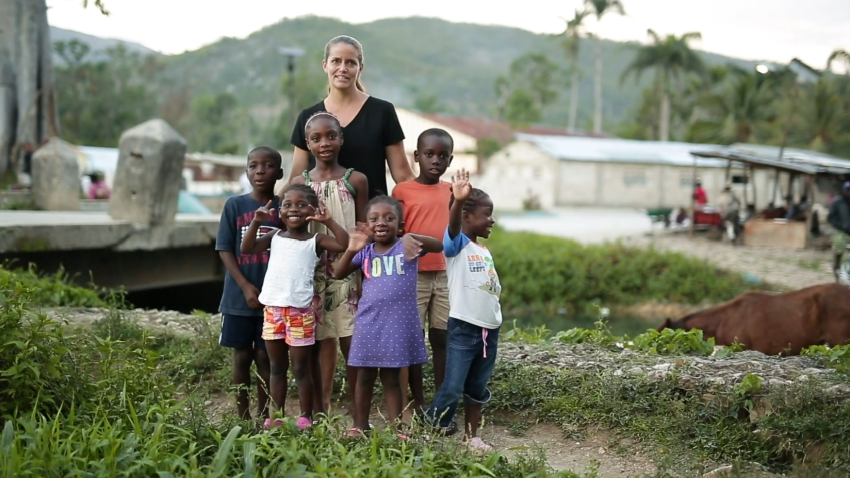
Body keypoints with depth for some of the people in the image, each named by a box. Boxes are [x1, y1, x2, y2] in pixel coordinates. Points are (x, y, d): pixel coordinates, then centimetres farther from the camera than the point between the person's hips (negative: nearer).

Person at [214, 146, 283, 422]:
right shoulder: (235, 206, -2)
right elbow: (225, 249, -3)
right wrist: (246, 286, -12)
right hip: (239, 296, 0)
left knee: (265, 356, 7)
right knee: (242, 356, 8)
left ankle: (263, 416, 16)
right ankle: (242, 417, 18)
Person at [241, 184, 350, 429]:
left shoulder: (315, 240, -1)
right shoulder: (275, 237, 9)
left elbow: (344, 244, -14)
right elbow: (246, 249, 3)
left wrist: (328, 220, -16)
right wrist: (256, 222, -5)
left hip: (300, 310, -4)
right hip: (272, 308, 4)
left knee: (300, 368, 4)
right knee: (276, 367, 13)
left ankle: (306, 417, 13)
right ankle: (276, 416, 21)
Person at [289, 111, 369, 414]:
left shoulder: (355, 180, 1)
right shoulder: (300, 183, 5)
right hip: (313, 270, 1)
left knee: (350, 341, 0)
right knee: (323, 341, 4)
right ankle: (322, 409, 11)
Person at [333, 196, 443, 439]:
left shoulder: (406, 247, -4)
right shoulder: (365, 252, 4)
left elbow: (439, 245, -19)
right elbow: (339, 274, -1)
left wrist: (412, 237, -37)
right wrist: (351, 251, -18)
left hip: (398, 322, -2)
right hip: (369, 321, 2)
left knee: (391, 377, 7)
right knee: (365, 376, 12)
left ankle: (395, 426, 18)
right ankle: (360, 425, 24)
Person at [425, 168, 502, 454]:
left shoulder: (485, 251, 15)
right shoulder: (457, 244, -8)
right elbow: (453, 226, -31)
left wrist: (496, 322, 14)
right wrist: (457, 201, -51)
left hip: (490, 329, 7)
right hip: (464, 328, -7)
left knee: (477, 389, 16)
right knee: (452, 389, -7)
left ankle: (471, 436, 26)